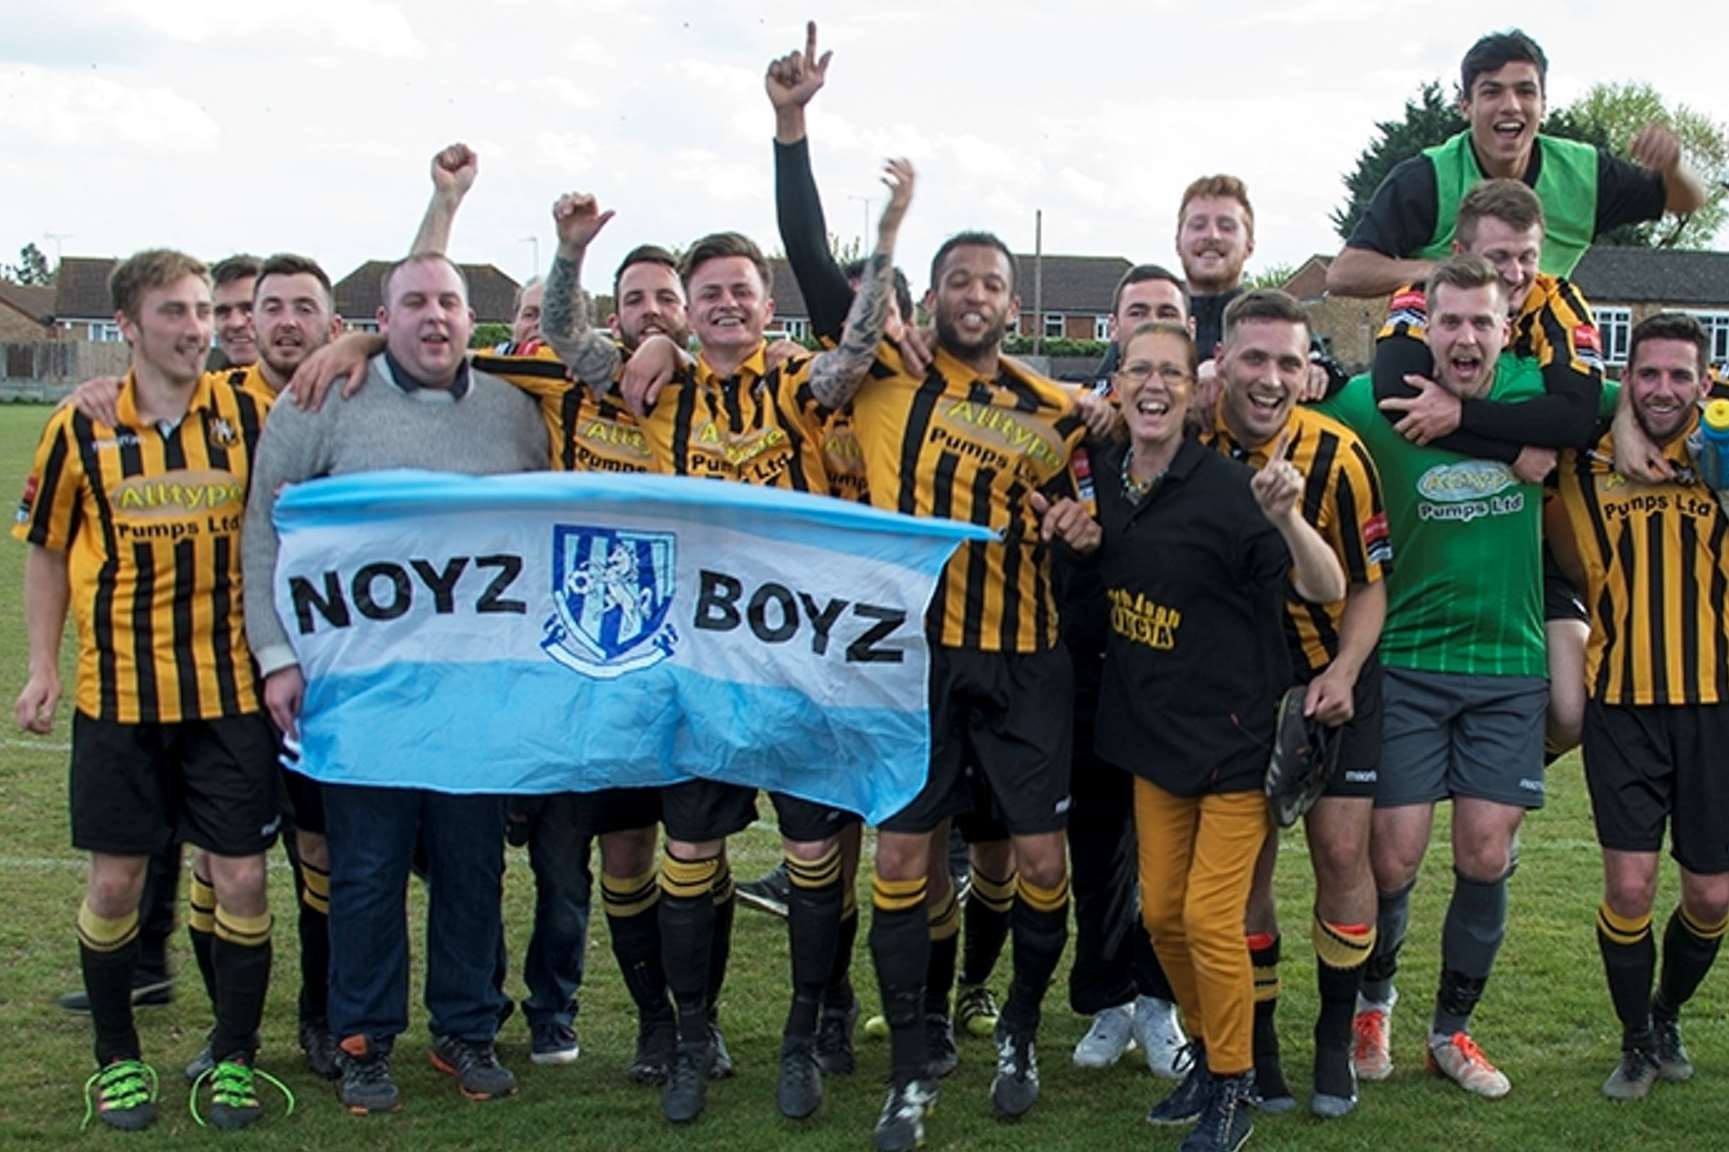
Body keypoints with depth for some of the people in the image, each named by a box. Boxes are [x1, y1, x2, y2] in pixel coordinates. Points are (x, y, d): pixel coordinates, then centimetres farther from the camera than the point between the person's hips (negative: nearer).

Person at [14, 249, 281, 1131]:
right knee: (114, 881, 5)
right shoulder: (81, 430, -2)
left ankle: (232, 1059, 16)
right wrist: (43, 667, 5)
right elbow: (46, 550, 9)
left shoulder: (250, 415, -1)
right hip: (118, 694, 0)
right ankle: (116, 1060, 23)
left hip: (230, 688, 0)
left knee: (241, 877, 0)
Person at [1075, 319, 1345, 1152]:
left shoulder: (1224, 488, -19)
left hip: (1234, 732, -6)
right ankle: (1208, 1053, 33)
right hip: (1152, 731, 6)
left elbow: (1326, 590, -23)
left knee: (1209, 918, -4)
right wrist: (1074, 532, 0)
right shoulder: (1104, 476, -1)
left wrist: (1285, 516, -40)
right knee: (1161, 912, 12)